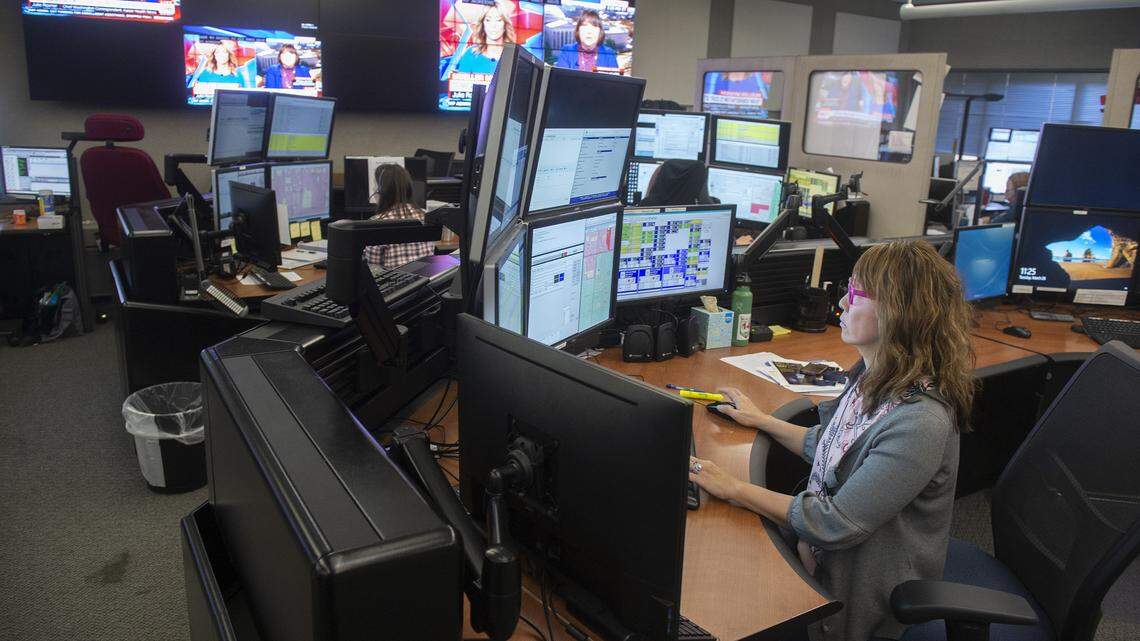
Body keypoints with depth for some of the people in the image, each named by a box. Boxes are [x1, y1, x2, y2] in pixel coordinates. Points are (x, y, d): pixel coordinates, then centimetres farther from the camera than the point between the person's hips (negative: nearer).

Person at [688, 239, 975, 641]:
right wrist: (759, 420, 17)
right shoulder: (875, 377, -3)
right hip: (824, 547, 8)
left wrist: (734, 489, -24)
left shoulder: (920, 421, -31)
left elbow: (836, 525, -27)